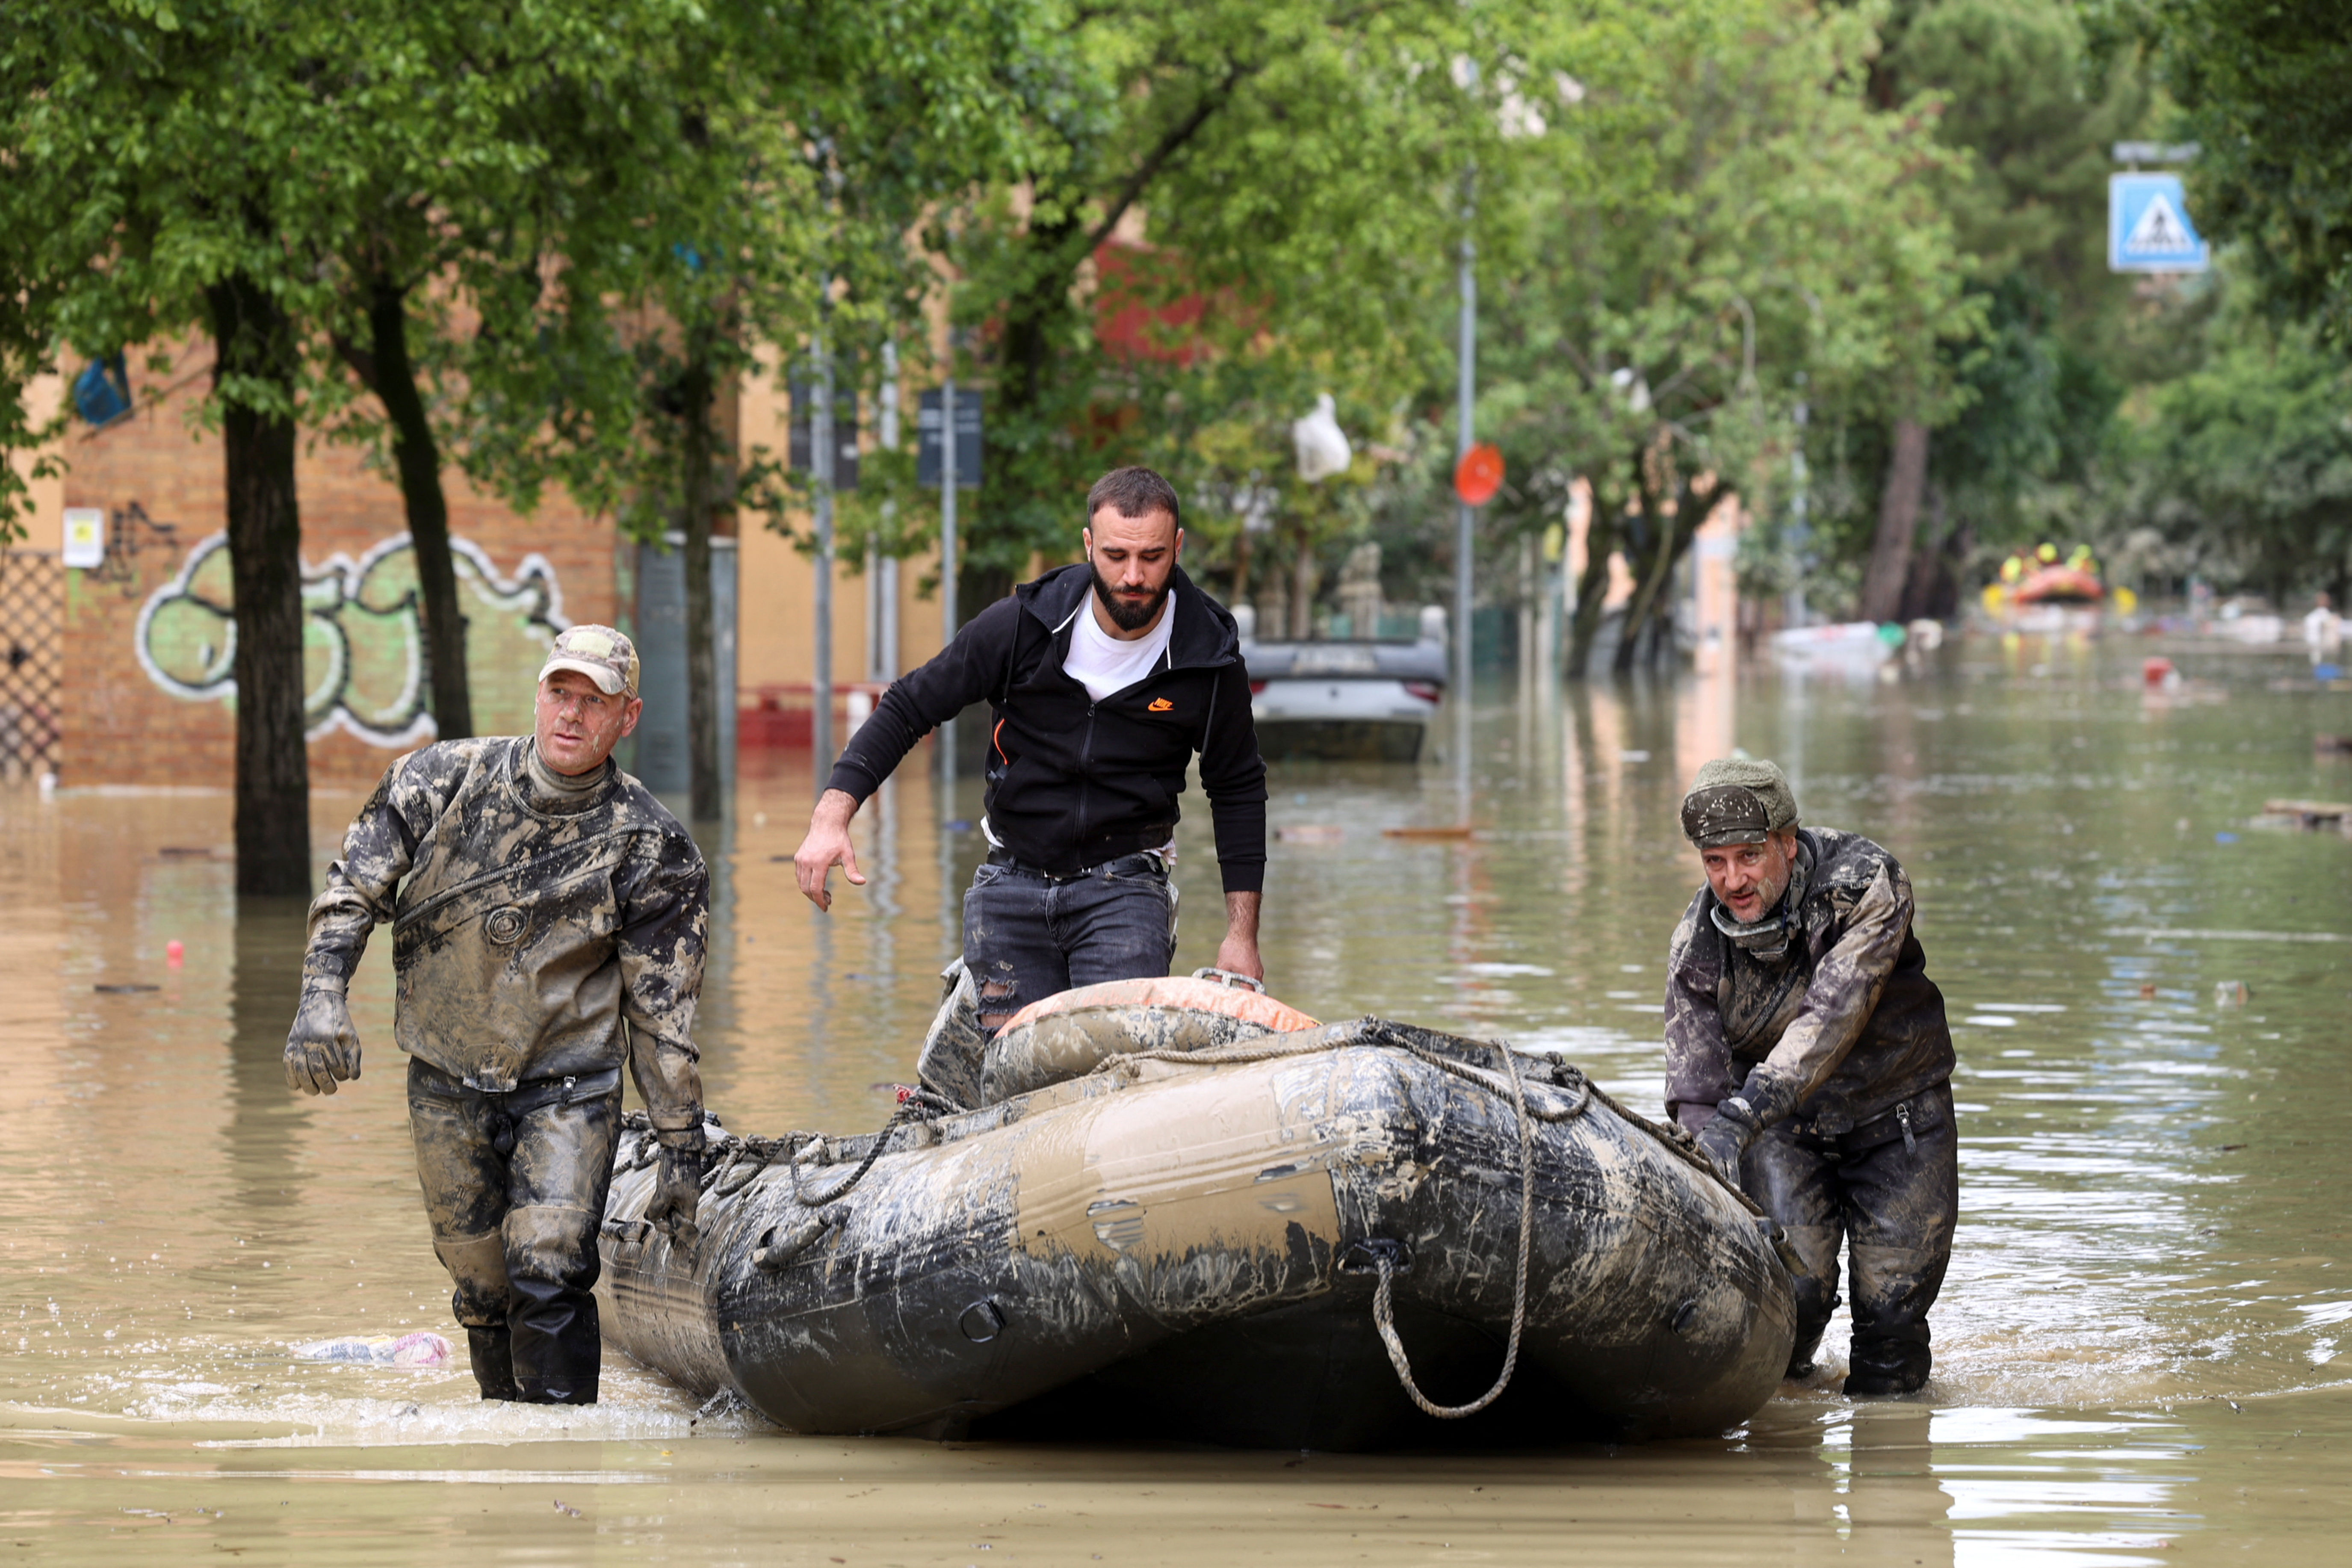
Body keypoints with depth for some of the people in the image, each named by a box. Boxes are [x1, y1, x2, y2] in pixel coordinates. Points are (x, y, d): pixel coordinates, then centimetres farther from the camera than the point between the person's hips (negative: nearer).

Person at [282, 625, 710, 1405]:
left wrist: (683, 1151, -5)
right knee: (482, 1280, 9)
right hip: (448, 1084, 3)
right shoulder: (443, 782, -6)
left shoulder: (648, 849, -11)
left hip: (567, 1087, -3)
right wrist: (322, 997, -14)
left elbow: (664, 1013, -6)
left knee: (548, 1269, -19)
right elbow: (353, 890, 2)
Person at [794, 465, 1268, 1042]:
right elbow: (909, 707, -1)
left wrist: (1242, 933, 4)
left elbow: (1239, 790, 7)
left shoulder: (1210, 657, -6)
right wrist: (832, 815, -14)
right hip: (1012, 883, 1)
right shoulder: (1022, 625, -8)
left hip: (1124, 886, -1)